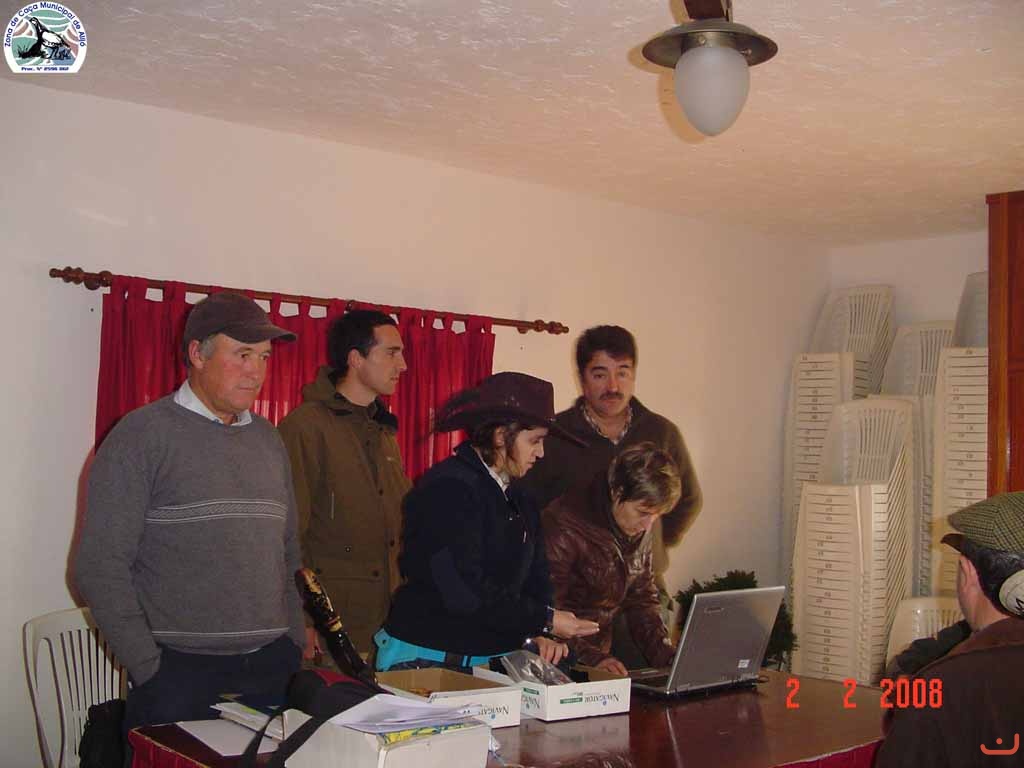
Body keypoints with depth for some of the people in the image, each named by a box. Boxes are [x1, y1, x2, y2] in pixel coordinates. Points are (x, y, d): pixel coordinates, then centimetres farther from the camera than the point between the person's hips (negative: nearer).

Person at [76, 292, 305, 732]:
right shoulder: (143, 435, -6)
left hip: (273, 667, 5)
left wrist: (295, 646, 11)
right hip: (180, 673, -5)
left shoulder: (268, 440, 12)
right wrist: (149, 669, -11)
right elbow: (100, 566, -9)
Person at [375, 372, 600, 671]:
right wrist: (545, 621, -15)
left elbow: (535, 581, 14)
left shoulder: (521, 503, 14)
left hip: (493, 658, 8)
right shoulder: (447, 489, -15)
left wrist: (538, 635, -6)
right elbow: (464, 593, -22)